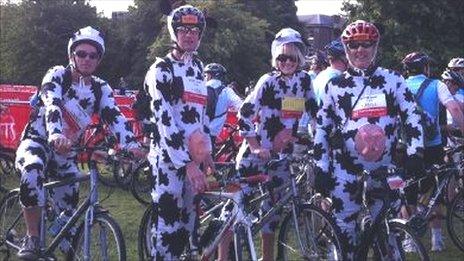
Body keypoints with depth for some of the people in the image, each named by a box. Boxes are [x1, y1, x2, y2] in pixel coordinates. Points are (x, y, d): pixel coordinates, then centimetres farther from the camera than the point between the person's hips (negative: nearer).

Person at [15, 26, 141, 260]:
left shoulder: (101, 89, 1)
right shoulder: (57, 75, -10)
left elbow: (115, 117, -15)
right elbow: (52, 105, -30)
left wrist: (132, 145, -34)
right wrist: (56, 136, -50)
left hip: (65, 155, 5)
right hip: (37, 142, -5)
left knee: (69, 214, -1)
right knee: (33, 169, -38)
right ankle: (32, 239, -27)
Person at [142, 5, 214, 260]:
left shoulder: (197, 67, 15)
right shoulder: (161, 70, -9)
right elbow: (164, 120, -18)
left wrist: (206, 148, 13)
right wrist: (188, 164, -24)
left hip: (193, 153, 7)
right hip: (169, 155, -7)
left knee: (187, 221, 11)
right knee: (168, 223, -9)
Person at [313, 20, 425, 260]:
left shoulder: (393, 80, 2)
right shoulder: (335, 85, 4)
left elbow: (411, 116, 3)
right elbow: (322, 128, 6)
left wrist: (415, 154, -9)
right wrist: (321, 168, 2)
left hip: (384, 169, 0)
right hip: (345, 170, 0)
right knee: (346, 230, 4)